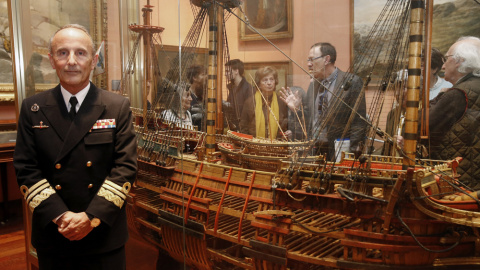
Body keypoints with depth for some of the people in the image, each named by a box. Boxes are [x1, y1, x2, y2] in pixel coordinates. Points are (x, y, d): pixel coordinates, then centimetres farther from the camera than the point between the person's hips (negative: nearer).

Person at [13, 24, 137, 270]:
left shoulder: (118, 107, -4)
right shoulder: (32, 108, 1)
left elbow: (125, 167, -8)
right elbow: (26, 169, -2)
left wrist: (92, 217, -16)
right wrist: (60, 217, -14)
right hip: (51, 234, 1)